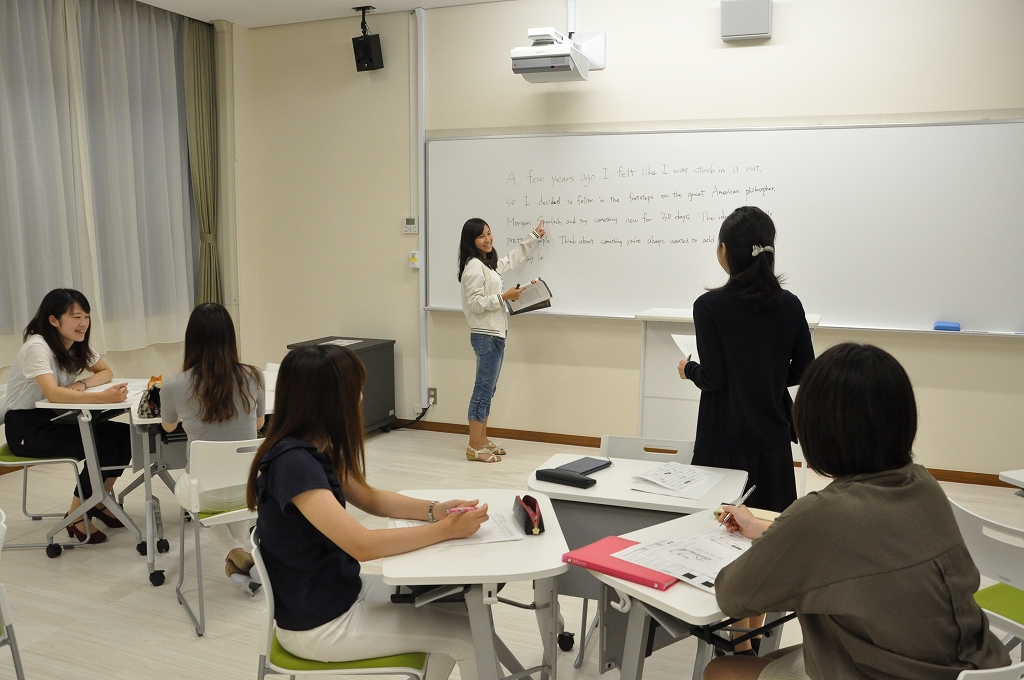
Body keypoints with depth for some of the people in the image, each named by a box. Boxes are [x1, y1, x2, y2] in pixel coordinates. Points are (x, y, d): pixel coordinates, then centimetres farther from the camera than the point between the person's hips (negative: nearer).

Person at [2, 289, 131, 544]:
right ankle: (77, 516, -5)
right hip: (27, 429, -8)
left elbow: (106, 372, 9)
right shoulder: (37, 347, -23)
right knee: (102, 446, -24)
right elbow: (52, 393, -37)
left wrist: (82, 384, -13)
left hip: (55, 419, 8)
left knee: (124, 435, -11)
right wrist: (102, 397, -49)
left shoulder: (76, 345, 2)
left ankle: (99, 502, 7)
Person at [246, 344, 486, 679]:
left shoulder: (316, 449, 0)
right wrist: (446, 530, -24)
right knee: (469, 635, -4)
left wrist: (434, 510, -7)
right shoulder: (293, 462, -28)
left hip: (339, 591, 9)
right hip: (318, 623, -9)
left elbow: (370, 499, 9)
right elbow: (363, 545, -33)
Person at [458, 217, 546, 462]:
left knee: (488, 390, 12)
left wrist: (534, 237, 39)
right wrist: (504, 296, -18)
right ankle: (474, 447, -3)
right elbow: (474, 303, -20)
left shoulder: (490, 263, 15)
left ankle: (482, 440, 19)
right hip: (485, 336, -10)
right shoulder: (474, 266, -14)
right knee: (483, 390, -8)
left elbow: (513, 258, 34)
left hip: (495, 334, 10)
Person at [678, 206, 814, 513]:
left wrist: (689, 369, 5)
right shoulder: (789, 304, -2)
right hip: (773, 441, 4)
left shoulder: (709, 305, -14)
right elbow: (803, 372, 3)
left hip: (725, 442, -4)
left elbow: (713, 378, -15)